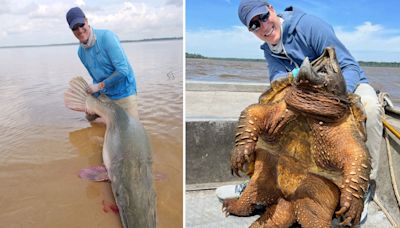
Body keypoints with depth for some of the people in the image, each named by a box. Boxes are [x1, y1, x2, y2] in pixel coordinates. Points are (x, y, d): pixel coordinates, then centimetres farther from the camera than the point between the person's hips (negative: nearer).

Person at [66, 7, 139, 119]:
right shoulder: (81, 52, 1)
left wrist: (99, 86, -18)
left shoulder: (106, 36, -21)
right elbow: (96, 77, 12)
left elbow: (122, 70, -25)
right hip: (104, 95, 7)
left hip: (123, 92, -6)